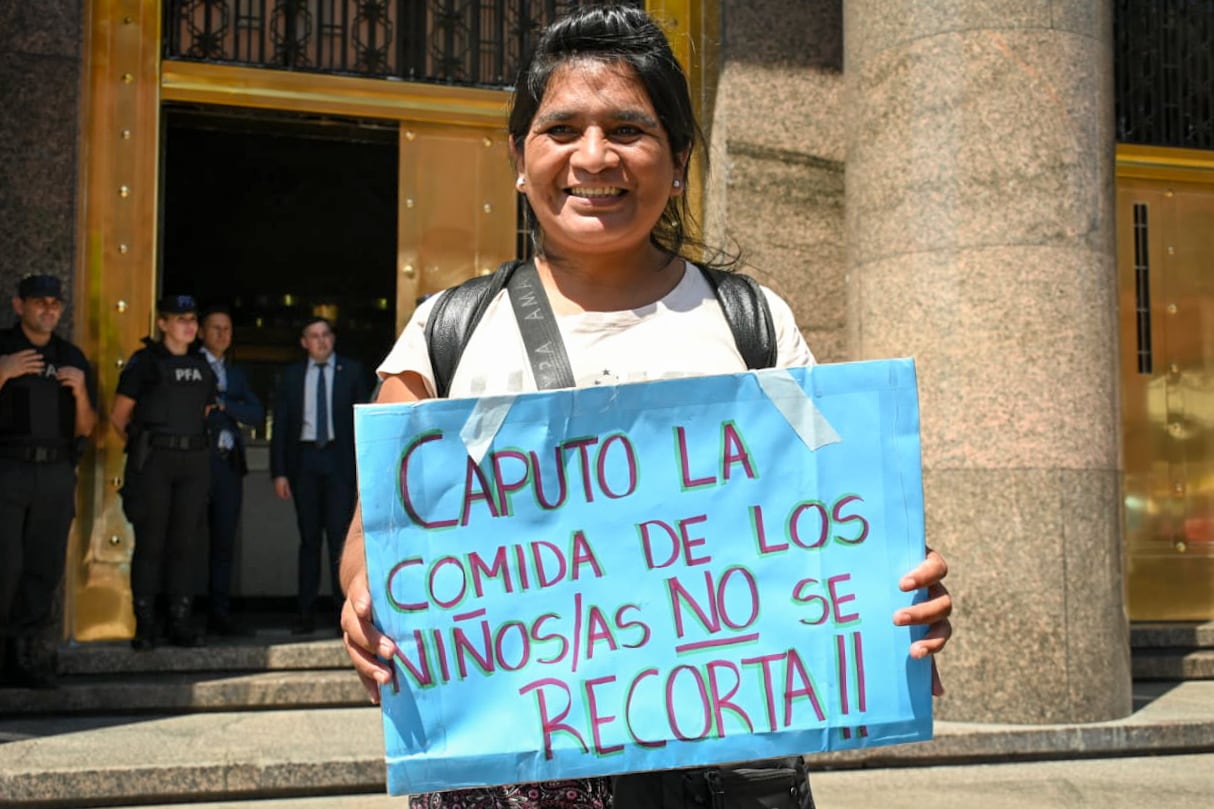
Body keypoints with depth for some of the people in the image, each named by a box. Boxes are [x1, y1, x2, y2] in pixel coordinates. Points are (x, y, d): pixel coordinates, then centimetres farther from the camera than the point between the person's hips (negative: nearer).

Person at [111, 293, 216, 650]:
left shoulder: (202, 367, 15)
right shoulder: (144, 362, 0)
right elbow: (119, 415, 2)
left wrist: (194, 445, 12)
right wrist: (143, 447, 4)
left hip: (193, 461, 4)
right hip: (153, 463, -4)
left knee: (185, 543, 4)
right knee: (150, 543, -3)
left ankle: (181, 623, 9)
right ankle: (145, 626, 1)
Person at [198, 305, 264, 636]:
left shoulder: (236, 374, 20)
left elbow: (256, 414, 7)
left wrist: (222, 403, -5)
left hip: (229, 463, 5)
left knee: (224, 542, 5)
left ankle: (219, 613, 9)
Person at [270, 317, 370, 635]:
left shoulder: (352, 371, 6)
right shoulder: (292, 375, 11)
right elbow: (280, 425, 9)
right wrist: (279, 471, 1)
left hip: (339, 459, -2)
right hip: (304, 459, 2)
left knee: (339, 534, -8)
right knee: (309, 537, 6)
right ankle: (306, 613, 9)